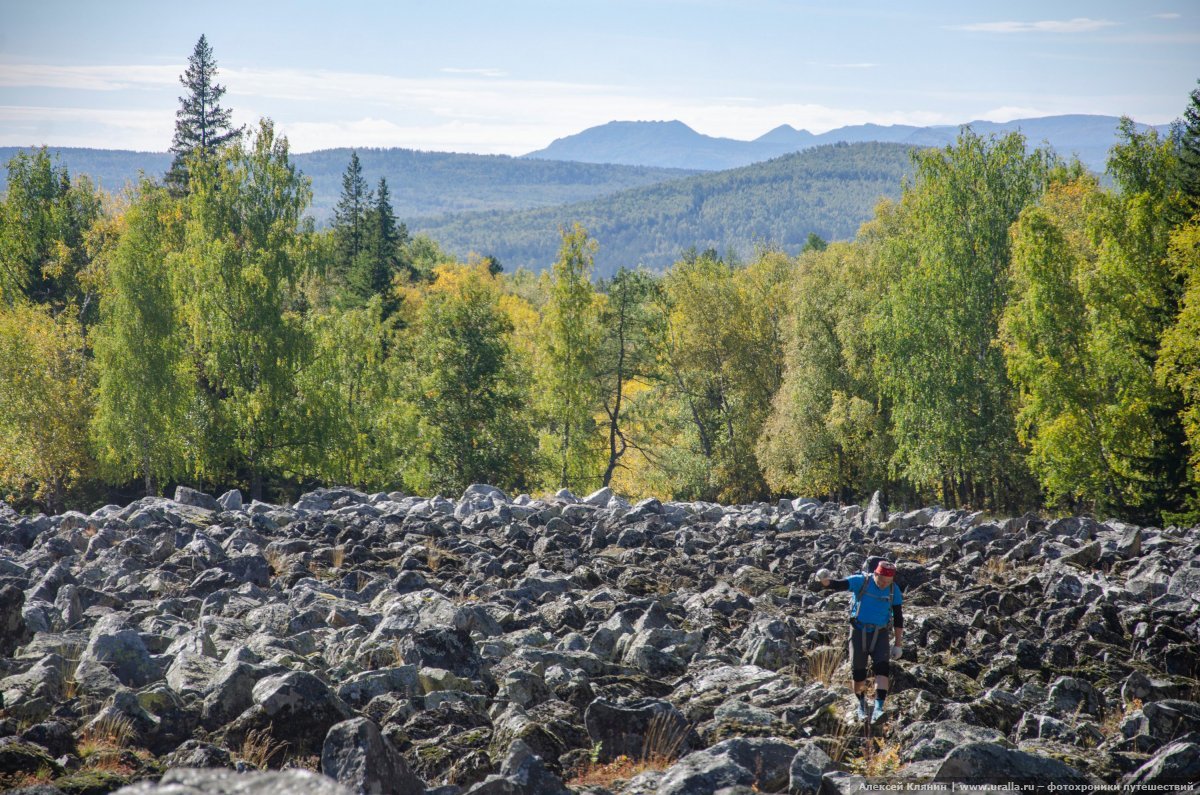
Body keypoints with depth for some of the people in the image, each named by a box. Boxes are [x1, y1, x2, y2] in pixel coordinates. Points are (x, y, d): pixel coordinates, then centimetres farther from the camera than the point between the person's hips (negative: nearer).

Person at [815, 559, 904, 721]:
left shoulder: (894, 590, -4)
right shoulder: (861, 582, -12)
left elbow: (898, 618, 4)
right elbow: (838, 585, -24)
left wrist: (898, 644, 5)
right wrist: (825, 582, -47)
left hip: (880, 634, 1)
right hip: (859, 632, -1)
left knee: (882, 668, -19)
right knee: (858, 674, 2)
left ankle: (878, 709, -24)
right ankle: (862, 704, 29)